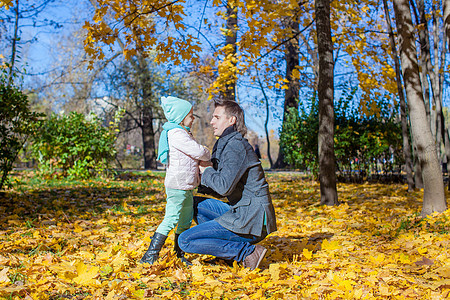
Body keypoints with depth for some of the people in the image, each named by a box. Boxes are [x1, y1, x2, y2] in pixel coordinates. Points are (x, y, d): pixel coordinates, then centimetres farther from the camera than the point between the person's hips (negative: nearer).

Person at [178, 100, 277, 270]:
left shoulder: (236, 146, -15)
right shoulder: (225, 144, 17)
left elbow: (225, 187, -26)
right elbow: (226, 190, 22)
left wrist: (206, 170, -8)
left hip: (250, 221, -10)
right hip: (240, 211, 10)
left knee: (185, 241, -11)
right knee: (194, 203, 21)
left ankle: (248, 252, -10)